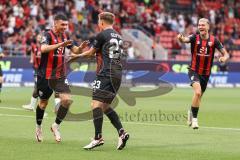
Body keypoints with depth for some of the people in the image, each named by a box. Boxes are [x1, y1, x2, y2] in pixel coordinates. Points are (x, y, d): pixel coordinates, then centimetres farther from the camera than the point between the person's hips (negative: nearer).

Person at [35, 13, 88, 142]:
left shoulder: (65, 36, 7)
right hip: (45, 76, -5)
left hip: (60, 76, 5)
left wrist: (81, 47, -11)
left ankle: (56, 125, 6)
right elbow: (43, 49, -32)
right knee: (43, 103, 8)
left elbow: (75, 51, 13)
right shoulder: (48, 35, -13)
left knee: (67, 99, -12)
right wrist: (60, 44, -44)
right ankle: (38, 127, 31)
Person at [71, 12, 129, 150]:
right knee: (106, 106, 14)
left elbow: (90, 53, 5)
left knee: (96, 104, -10)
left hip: (106, 75, -8)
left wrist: (77, 56, 22)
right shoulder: (118, 37, 17)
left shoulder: (102, 35, -4)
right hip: (117, 75, 8)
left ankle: (98, 138, -19)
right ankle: (122, 132, 3)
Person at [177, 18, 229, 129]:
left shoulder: (213, 40, -7)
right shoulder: (195, 38, -11)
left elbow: (226, 54, -4)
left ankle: (191, 112, 47)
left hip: (206, 73, 3)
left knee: (199, 95, 17)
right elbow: (185, 40, -32)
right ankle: (194, 118, -15)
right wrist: (181, 38, -56)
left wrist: (224, 58, -27)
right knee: (197, 92, -26)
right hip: (194, 71, -3)